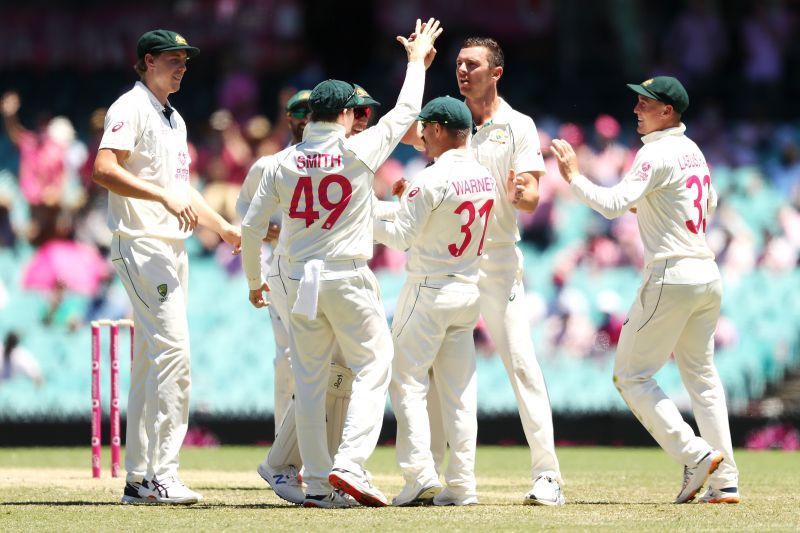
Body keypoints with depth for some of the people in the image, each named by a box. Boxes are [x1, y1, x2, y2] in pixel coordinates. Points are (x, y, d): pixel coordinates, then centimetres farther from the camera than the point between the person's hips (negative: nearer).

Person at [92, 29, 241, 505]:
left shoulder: (174, 119, 22)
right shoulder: (131, 108, -8)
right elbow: (104, 168, -22)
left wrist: (223, 228, 25)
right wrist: (165, 196, -27)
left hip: (173, 247, 10)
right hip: (141, 245, -10)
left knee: (152, 361, 8)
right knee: (173, 351, -17)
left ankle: (140, 478, 10)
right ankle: (161, 475, -18)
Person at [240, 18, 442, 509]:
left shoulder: (283, 163, 3)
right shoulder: (359, 151, -7)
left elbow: (252, 228, 5)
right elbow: (406, 112, 7)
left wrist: (255, 280, 20)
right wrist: (418, 61, 22)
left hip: (298, 280, 4)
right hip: (348, 278, -4)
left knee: (309, 378, 9)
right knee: (373, 365, 4)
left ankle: (318, 483, 7)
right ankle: (349, 465, -13)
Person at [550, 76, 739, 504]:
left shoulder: (657, 154, -13)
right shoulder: (694, 152, 16)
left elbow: (613, 204, -22)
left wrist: (573, 176, -13)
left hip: (672, 276, -9)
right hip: (708, 276, 9)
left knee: (631, 374, -2)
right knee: (701, 375, 14)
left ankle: (695, 454, -14)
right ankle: (724, 481, 9)